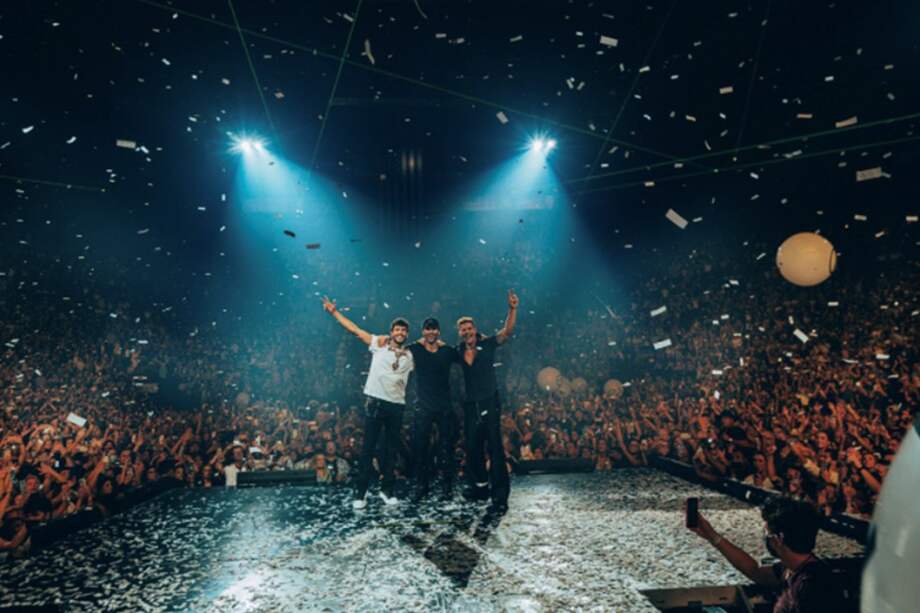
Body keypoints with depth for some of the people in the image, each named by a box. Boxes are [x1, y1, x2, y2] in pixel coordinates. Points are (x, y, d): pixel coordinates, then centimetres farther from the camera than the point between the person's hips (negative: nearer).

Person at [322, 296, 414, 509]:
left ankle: (387, 489, 21)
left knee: (391, 449, 10)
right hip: (376, 402, -3)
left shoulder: (410, 355, 10)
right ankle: (361, 491, 9)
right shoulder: (380, 343, 1)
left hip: (397, 405, 3)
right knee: (368, 447, 1)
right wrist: (334, 312, -2)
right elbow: (355, 329, 0)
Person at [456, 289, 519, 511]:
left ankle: (500, 494, 0)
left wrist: (512, 309, -26)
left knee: (495, 447, -5)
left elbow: (507, 331, -13)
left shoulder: (487, 345, -4)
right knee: (472, 448, 13)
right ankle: (480, 487, 30)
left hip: (490, 403, -4)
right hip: (470, 406, 4)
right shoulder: (457, 352, 4)